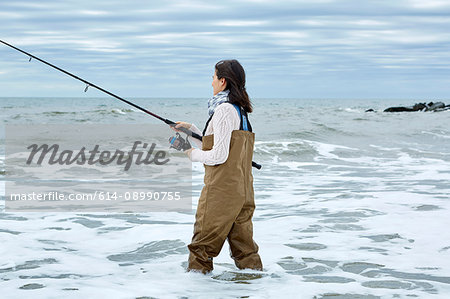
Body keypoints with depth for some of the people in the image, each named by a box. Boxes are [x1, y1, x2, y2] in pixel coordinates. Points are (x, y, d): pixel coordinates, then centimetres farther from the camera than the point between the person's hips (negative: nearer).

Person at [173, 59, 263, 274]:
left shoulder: (223, 110, -14)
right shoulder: (241, 111, 15)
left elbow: (219, 156, -19)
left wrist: (194, 154, -2)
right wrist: (191, 129, 25)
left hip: (221, 190, -9)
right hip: (242, 190, 9)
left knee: (205, 237, 1)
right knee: (241, 236, 11)